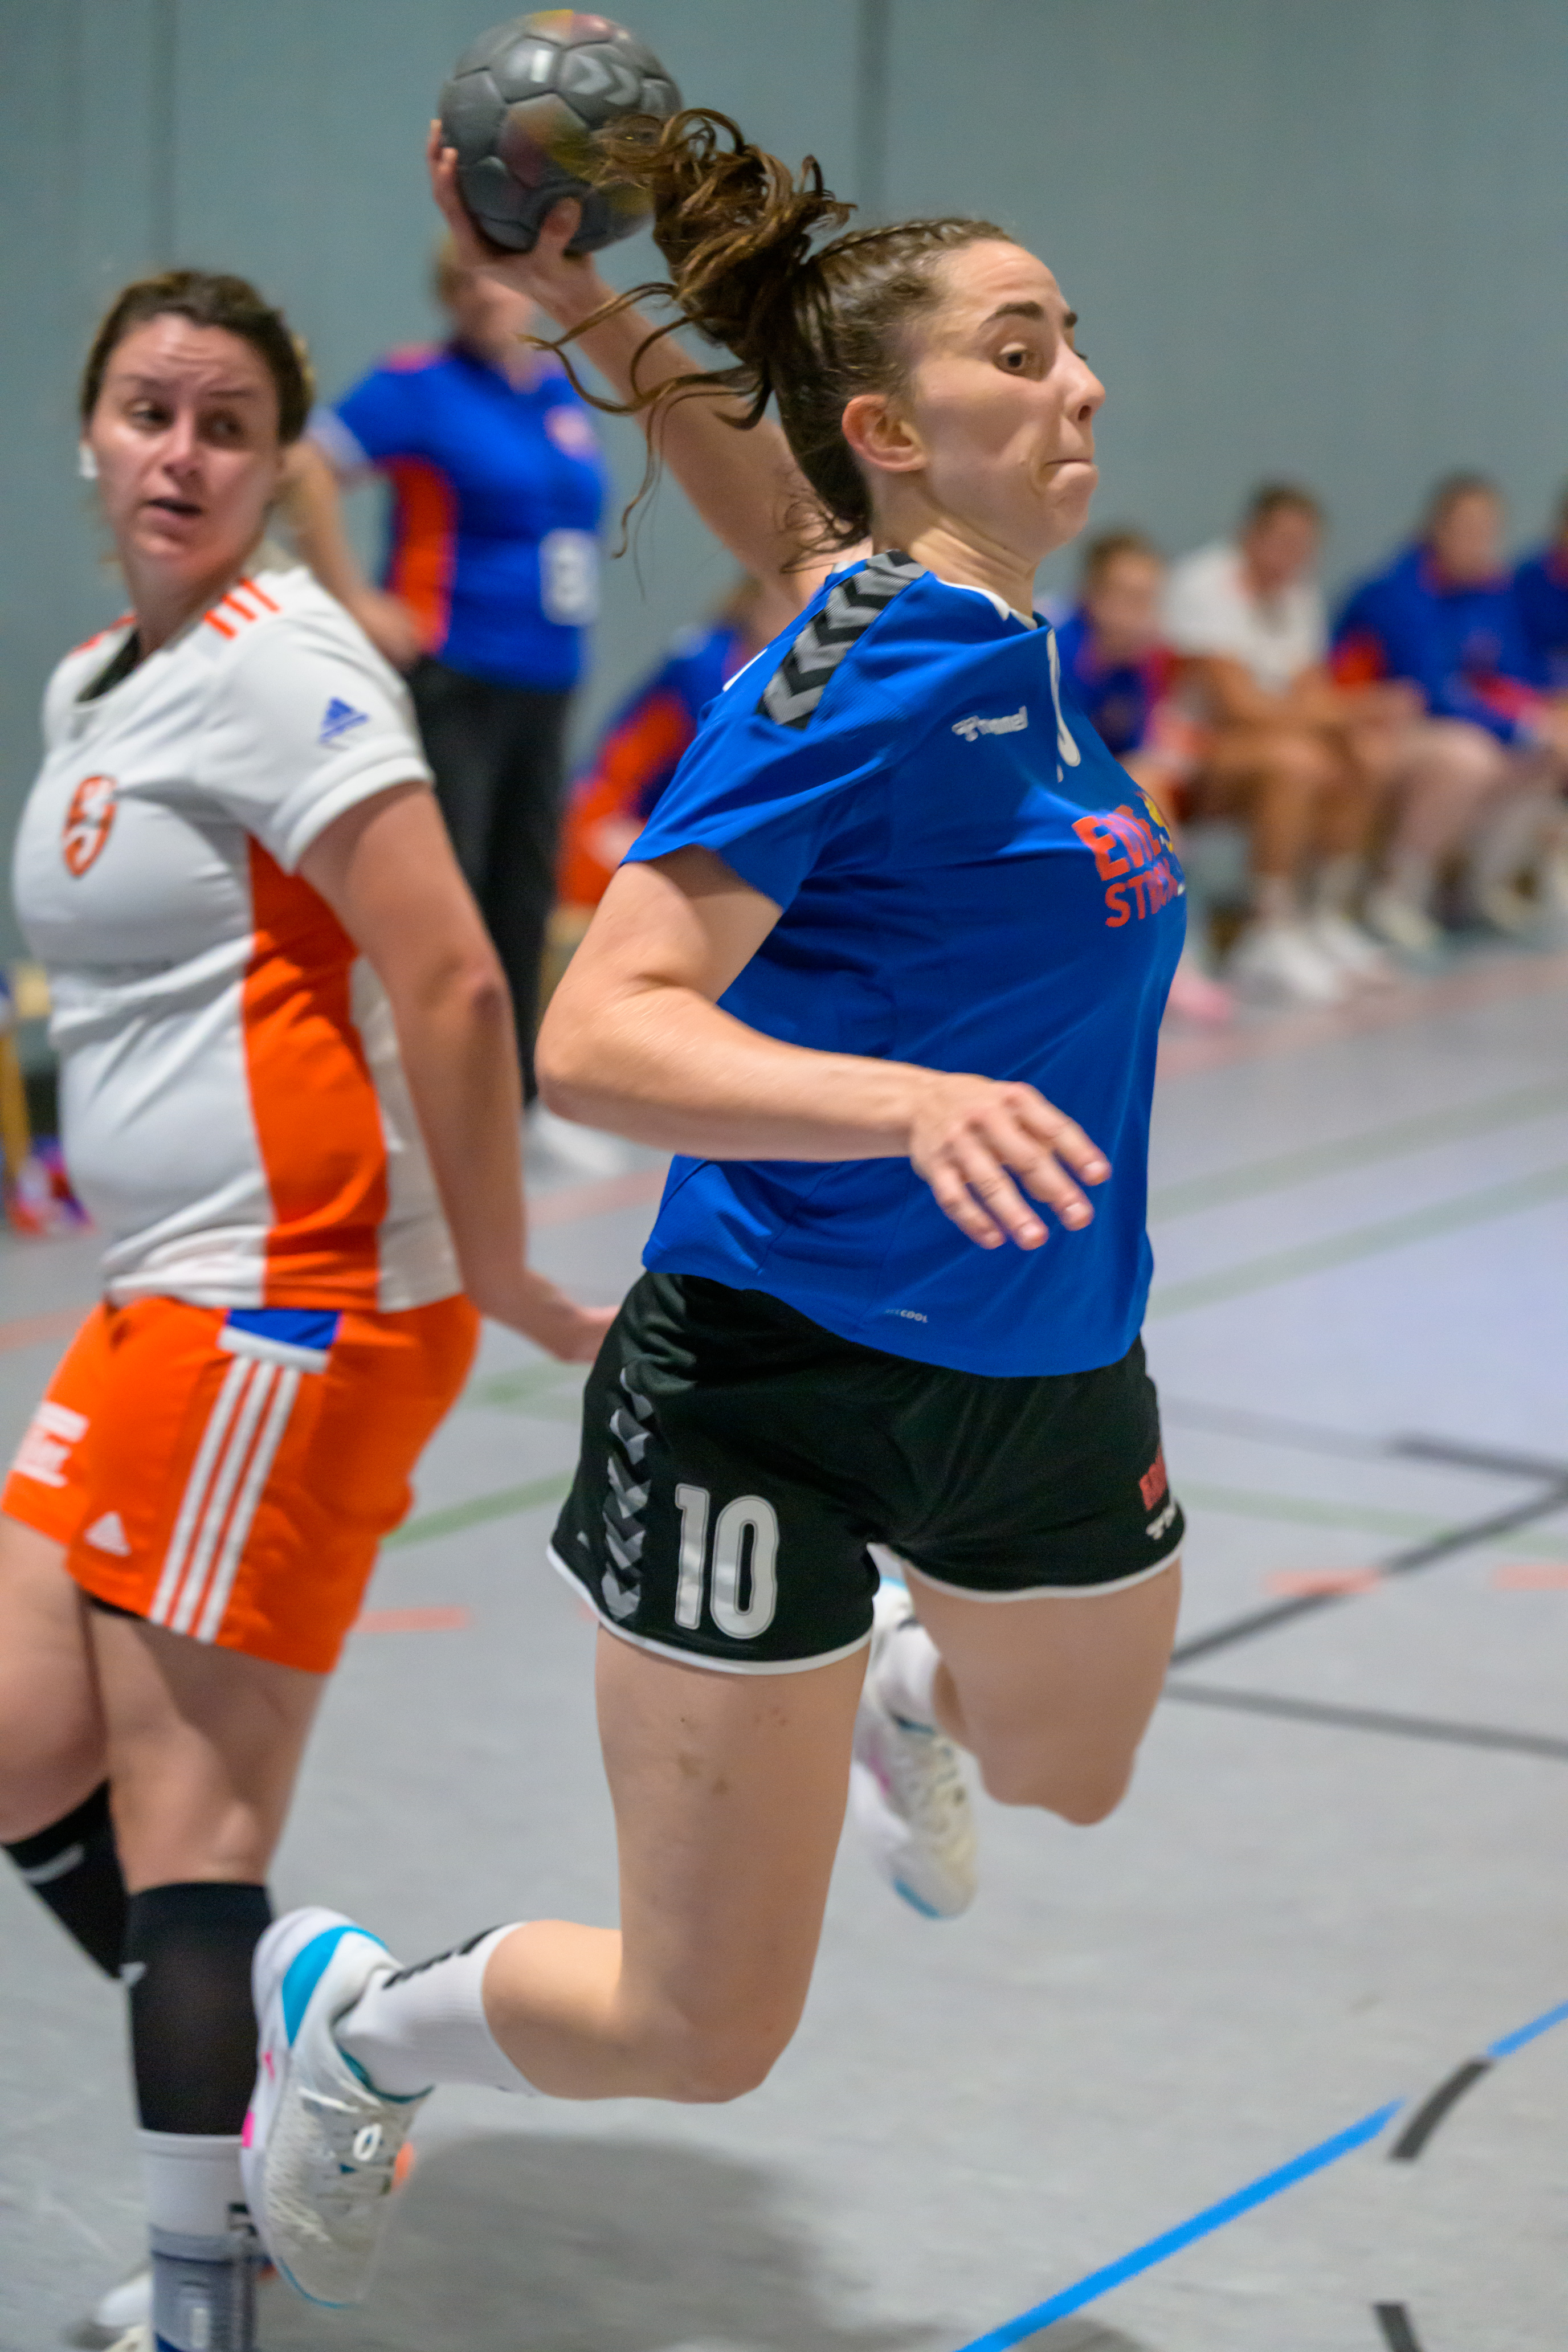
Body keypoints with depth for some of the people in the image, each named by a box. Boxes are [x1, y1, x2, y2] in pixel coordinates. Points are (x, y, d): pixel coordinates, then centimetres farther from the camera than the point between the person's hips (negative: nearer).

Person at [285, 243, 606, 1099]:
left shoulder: (563, 394, 12)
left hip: (548, 676, 7)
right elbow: (306, 467, -17)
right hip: (453, 673, -7)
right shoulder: (418, 384, -9)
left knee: (523, 894, 11)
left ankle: (513, 1095, 21)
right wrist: (355, 602, -16)